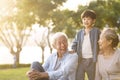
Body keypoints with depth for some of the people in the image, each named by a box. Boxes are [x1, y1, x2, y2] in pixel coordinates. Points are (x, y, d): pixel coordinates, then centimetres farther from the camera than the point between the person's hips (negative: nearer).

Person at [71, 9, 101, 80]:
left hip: (91, 60, -3)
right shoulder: (79, 33, 10)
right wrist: (73, 50, -3)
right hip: (81, 60, 3)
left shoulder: (96, 31, -1)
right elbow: (75, 43, 16)